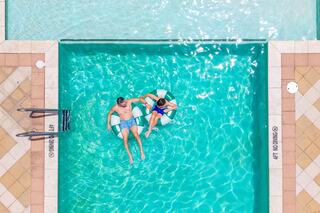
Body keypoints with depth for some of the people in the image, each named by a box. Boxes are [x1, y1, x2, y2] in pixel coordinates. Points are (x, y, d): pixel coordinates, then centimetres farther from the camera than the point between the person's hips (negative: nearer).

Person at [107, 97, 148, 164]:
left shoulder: (129, 101, -7)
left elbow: (139, 99, 2)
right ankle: (130, 156, -20)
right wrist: (108, 123, 9)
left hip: (132, 120, 0)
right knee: (125, 139, -22)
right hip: (123, 123, 0)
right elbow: (109, 114, 12)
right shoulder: (115, 108, -7)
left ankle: (141, 151, -22)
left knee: (136, 134, -26)